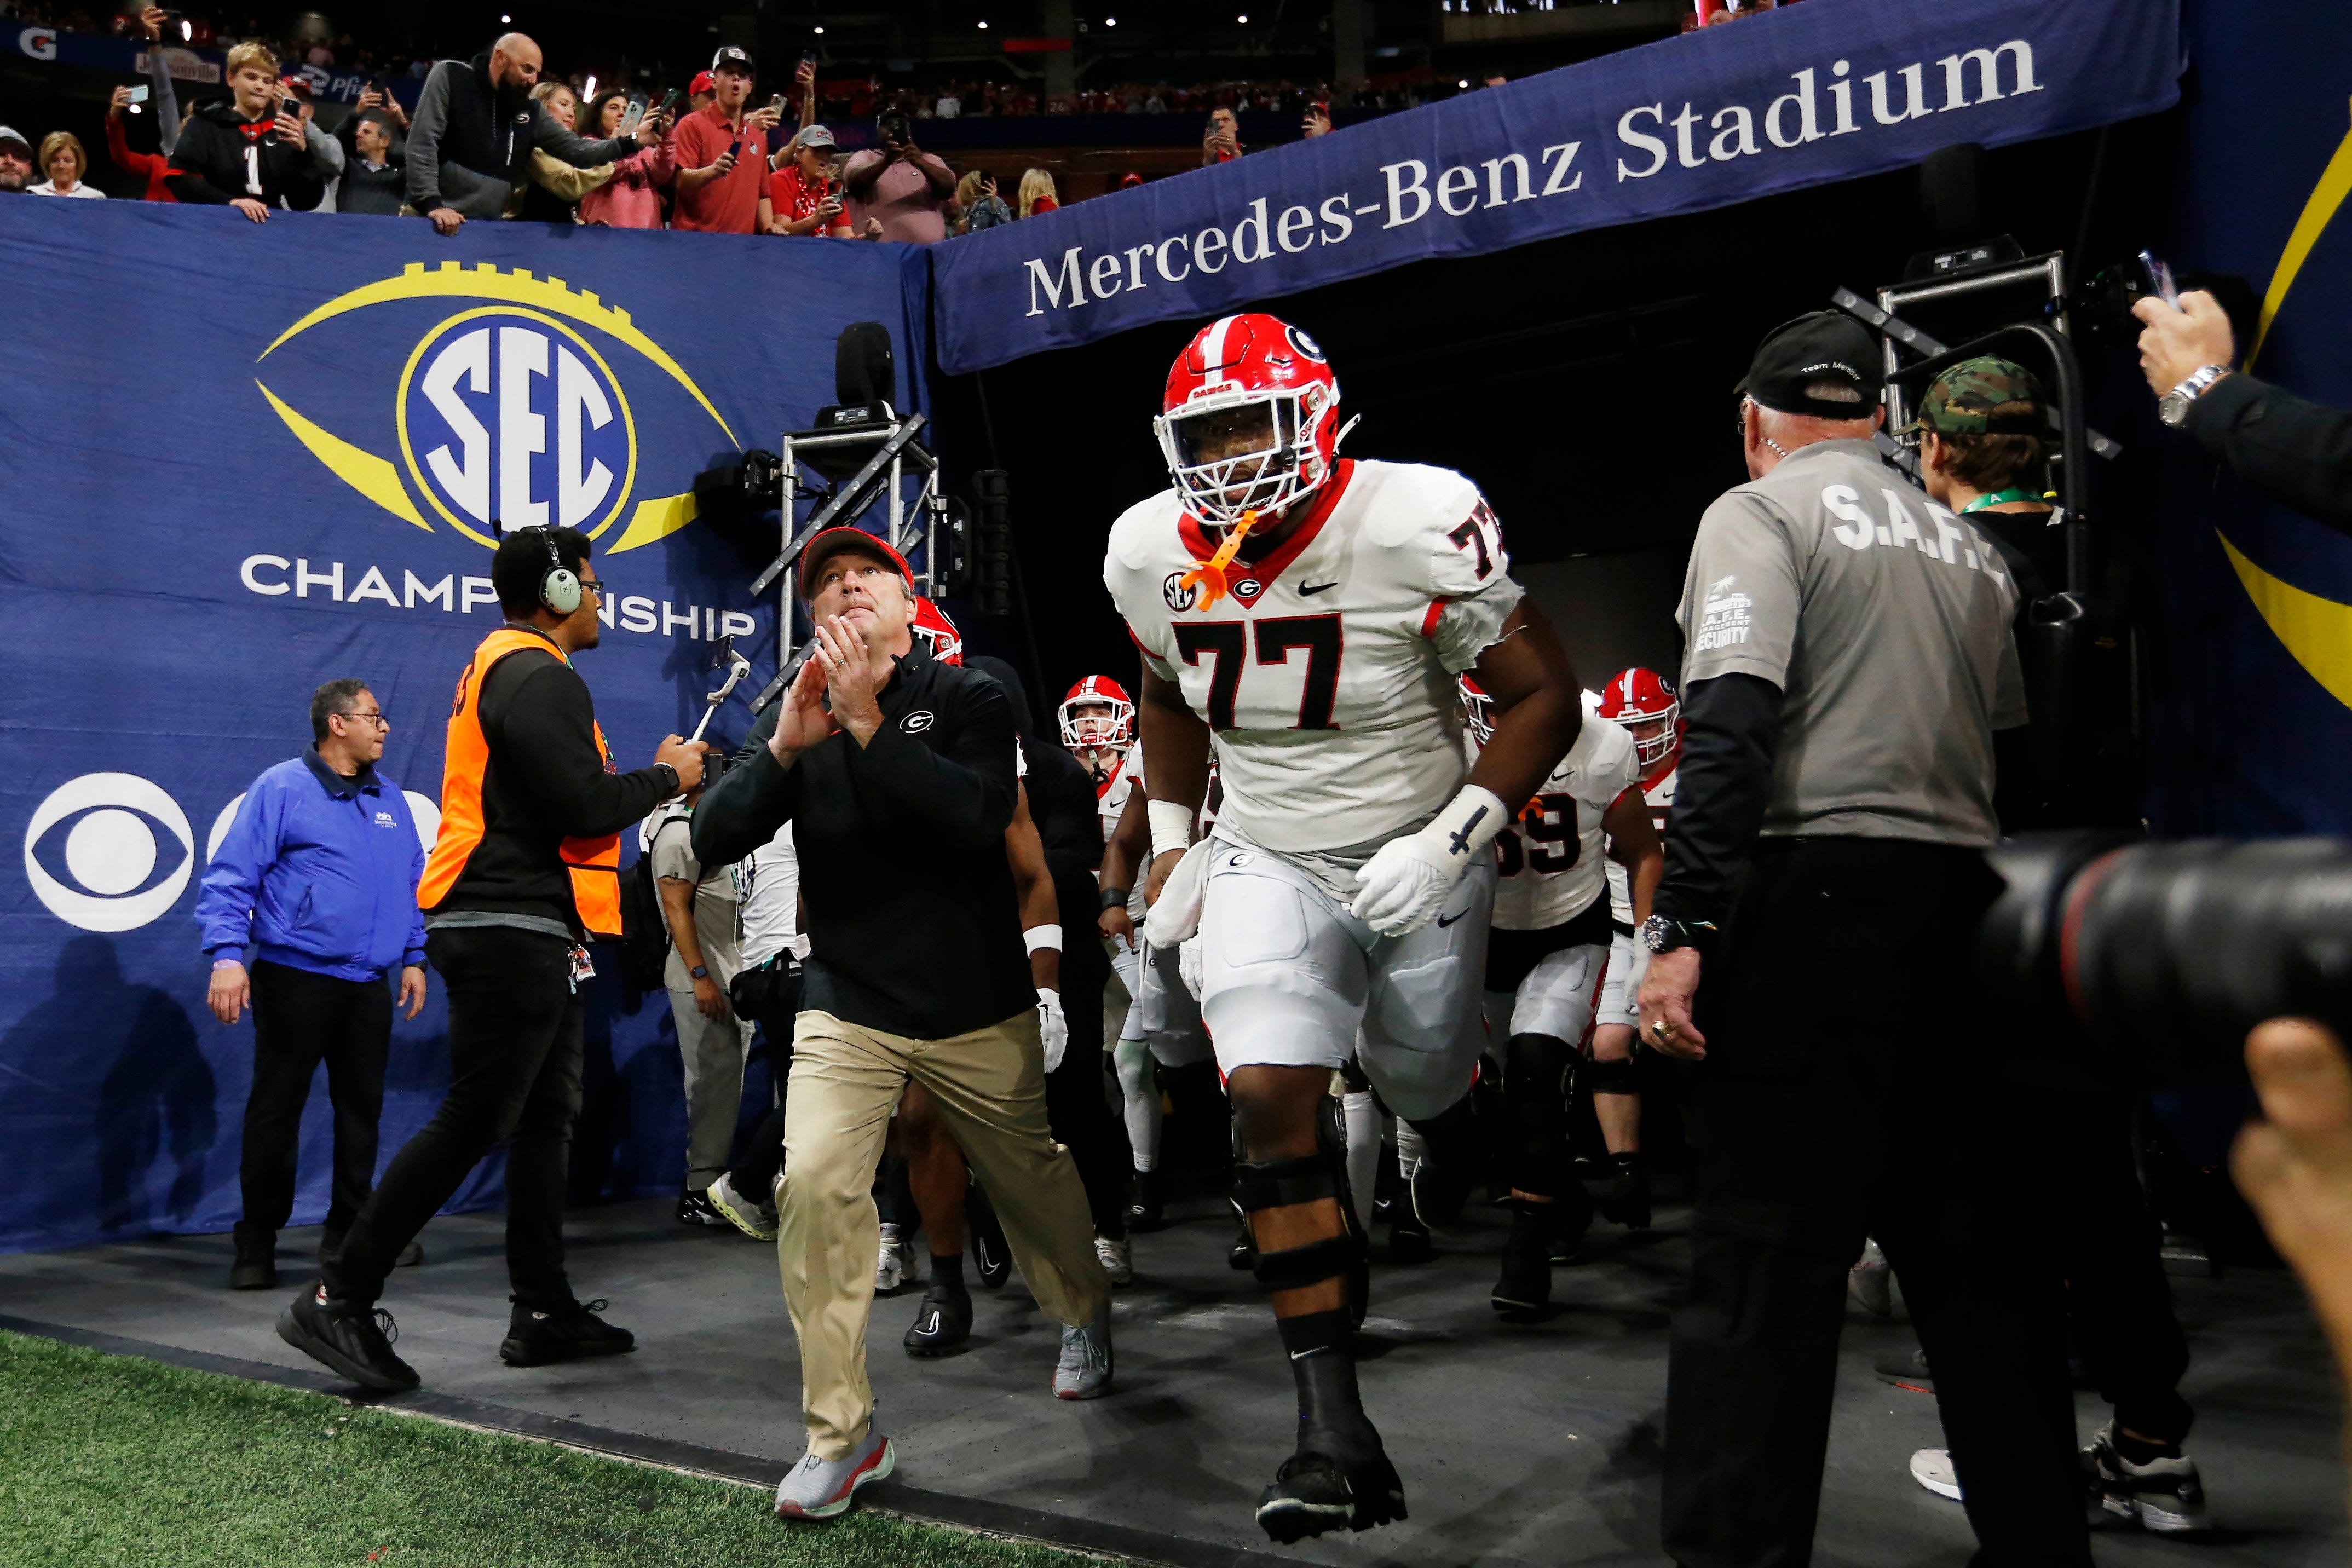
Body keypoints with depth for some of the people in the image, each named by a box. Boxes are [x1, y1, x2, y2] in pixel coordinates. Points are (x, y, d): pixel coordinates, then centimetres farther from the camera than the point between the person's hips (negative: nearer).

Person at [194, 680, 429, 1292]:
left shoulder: (390, 799, 12)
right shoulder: (281, 789, -6)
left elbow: (412, 884, 18)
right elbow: (230, 877, -9)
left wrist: (414, 957, 13)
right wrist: (227, 956, -18)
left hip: (368, 985, 6)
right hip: (296, 980, -5)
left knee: (361, 1107, 10)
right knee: (276, 1109, 1)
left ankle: (349, 1229, 22)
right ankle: (257, 1241, 12)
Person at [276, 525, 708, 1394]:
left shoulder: (504, 667, 20)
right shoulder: (541, 679, -13)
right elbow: (586, 810, -20)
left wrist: (650, 777, 12)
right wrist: (666, 777, -6)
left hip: (523, 933, 11)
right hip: (513, 931, -11)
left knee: (546, 1119, 12)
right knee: (470, 1124, -8)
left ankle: (544, 1311, 18)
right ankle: (338, 1299, -3)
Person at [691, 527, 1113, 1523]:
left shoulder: (968, 698, -6)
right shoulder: (791, 718, 3)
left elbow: (980, 815, -24)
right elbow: (714, 840, -9)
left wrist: (867, 724, -28)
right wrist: (784, 746, -24)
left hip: (980, 1010, -1)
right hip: (847, 1006, 1)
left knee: (1033, 1181, 15)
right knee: (813, 1184, -19)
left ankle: (1083, 1315, 48)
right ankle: (841, 1434, -7)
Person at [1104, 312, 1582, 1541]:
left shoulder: (1415, 528, -20)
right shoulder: (1152, 554, -6)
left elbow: (1543, 696, -12)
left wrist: (1451, 839, -22)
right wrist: (1172, 844, 9)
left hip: (1415, 862, -2)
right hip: (1266, 863, 2)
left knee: (1423, 1088, 15)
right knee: (1271, 1101, -17)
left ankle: (1444, 1116, 58)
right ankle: (1334, 1430, -13)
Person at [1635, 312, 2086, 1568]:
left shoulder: (1759, 512, 0)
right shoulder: (1968, 546, 21)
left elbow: (1731, 725, -14)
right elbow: (2015, 751, 21)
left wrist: (1680, 930, -17)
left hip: (1822, 890, -6)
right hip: (1971, 898, 6)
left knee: (1765, 1252, -5)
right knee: (1980, 1252, 12)